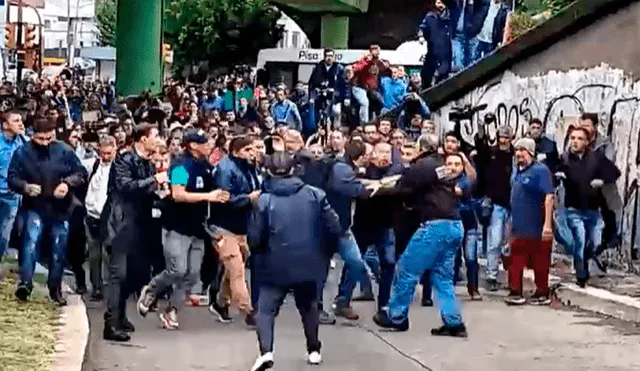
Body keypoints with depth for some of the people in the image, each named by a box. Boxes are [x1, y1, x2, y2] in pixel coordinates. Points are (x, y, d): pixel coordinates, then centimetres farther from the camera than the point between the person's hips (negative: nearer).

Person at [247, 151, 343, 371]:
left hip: (276, 266, -2)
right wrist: (320, 246, 15)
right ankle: (314, 351, 31)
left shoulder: (265, 200, -9)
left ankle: (266, 352, -16)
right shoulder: (315, 194, -4)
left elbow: (255, 239, -7)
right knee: (309, 307, 24)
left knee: (266, 309, 4)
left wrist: (262, 249, 15)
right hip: (308, 264, 3)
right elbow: (335, 229, -4)